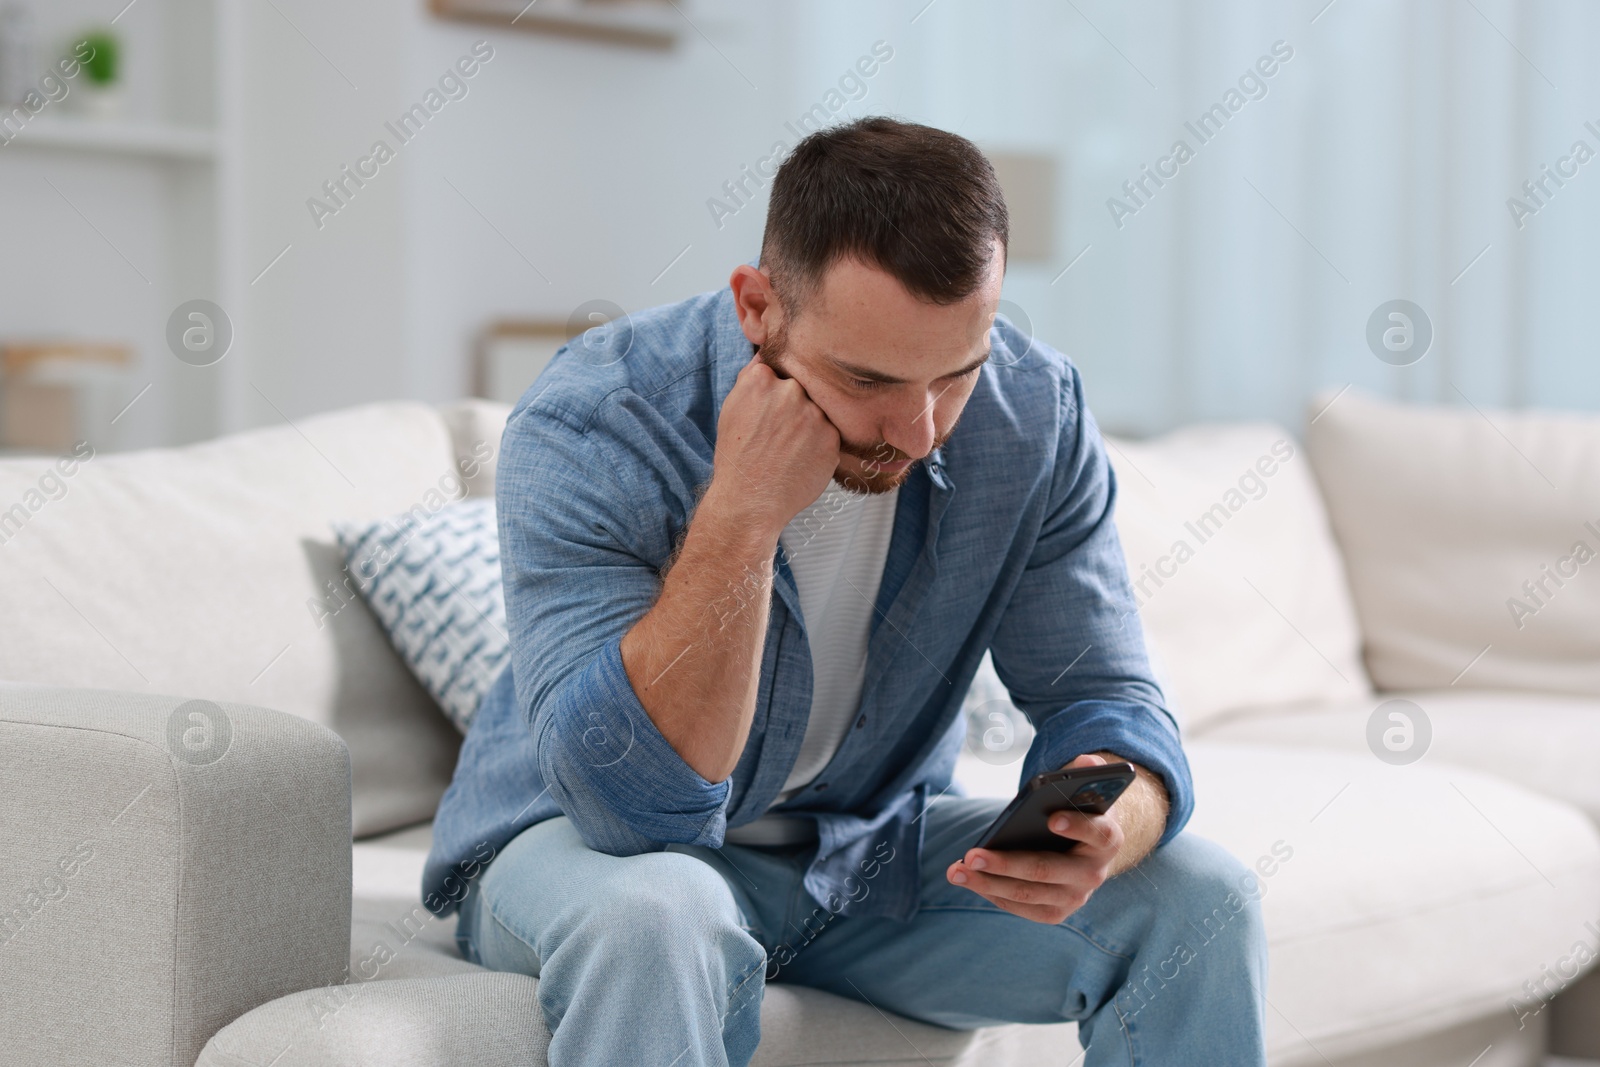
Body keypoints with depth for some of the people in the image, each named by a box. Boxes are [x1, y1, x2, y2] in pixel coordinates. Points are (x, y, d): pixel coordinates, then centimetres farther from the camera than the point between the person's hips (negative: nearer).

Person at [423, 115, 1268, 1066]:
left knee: (1202, 899, -15)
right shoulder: (588, 430, -28)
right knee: (649, 917, -39)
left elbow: (1107, 695, -10)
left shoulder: (1035, 413, -15)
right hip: (584, 844, -3)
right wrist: (742, 513, -42)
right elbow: (633, 805, -35)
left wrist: (1110, 828, -34)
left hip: (874, 845, 4)